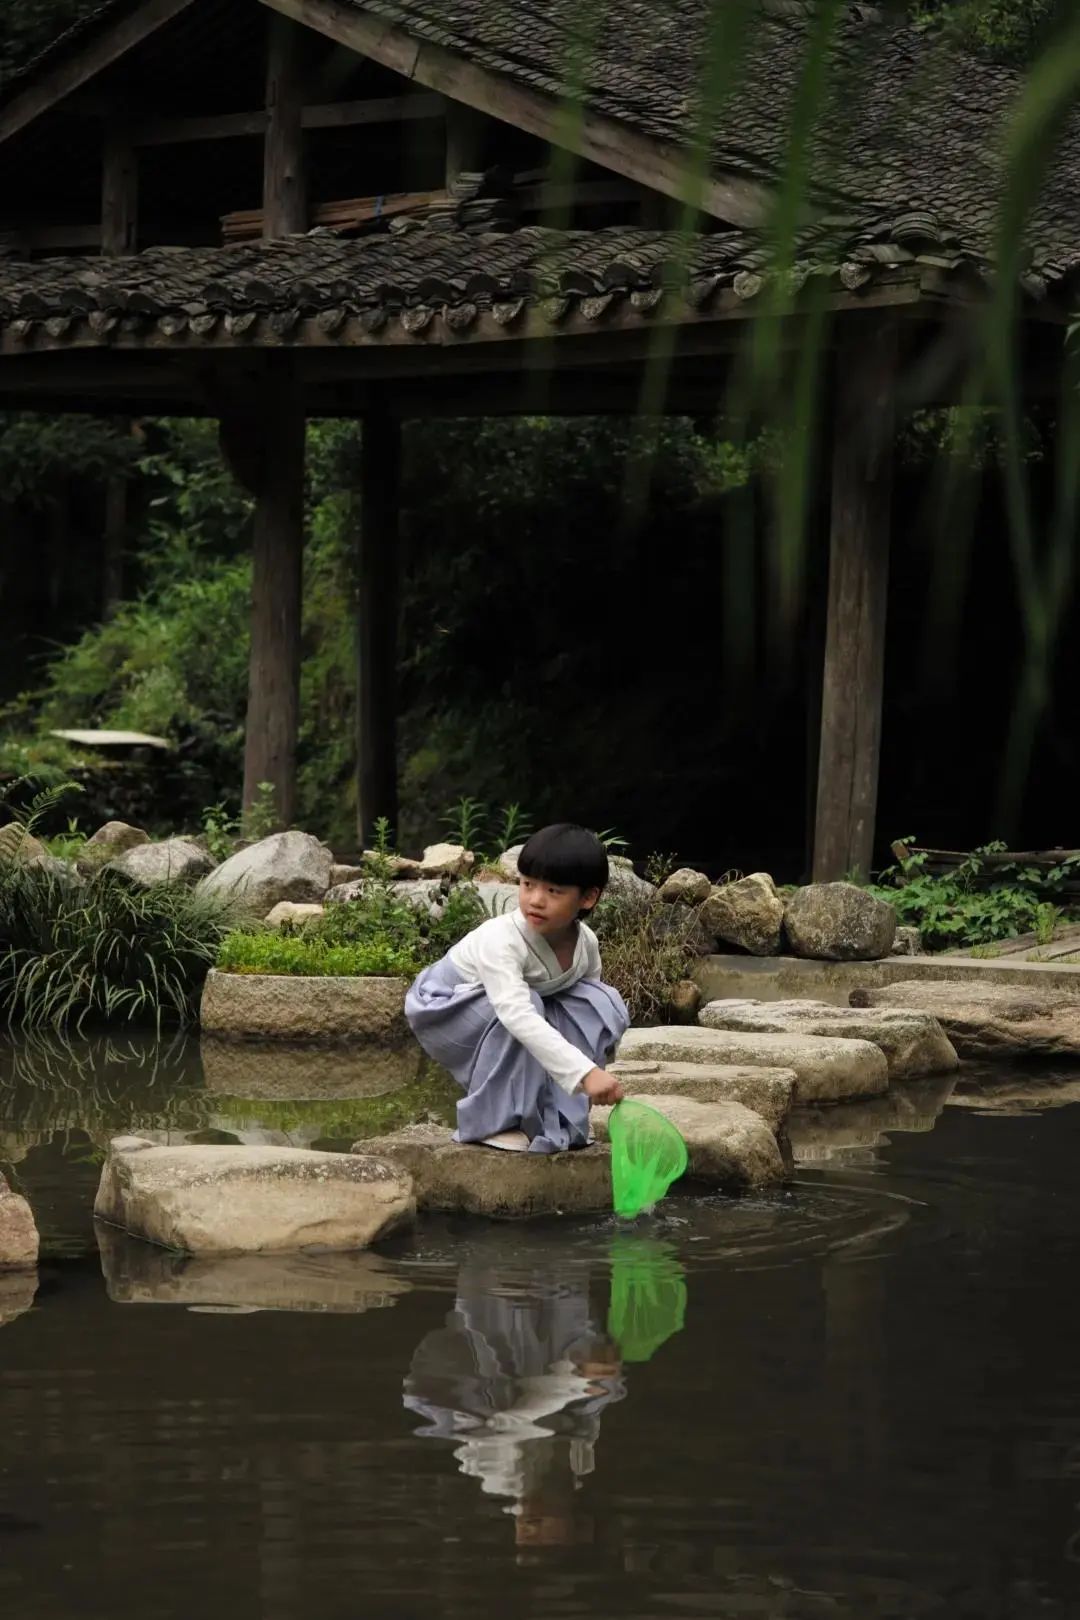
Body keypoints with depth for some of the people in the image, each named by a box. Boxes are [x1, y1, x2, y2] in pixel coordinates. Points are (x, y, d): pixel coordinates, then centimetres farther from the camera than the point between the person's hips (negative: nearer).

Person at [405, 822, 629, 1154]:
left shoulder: (586, 943, -16)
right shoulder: (501, 940, -37)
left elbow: (593, 1018, -1)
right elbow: (518, 1016, -51)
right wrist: (585, 1072, -58)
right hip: (445, 1009, -6)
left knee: (605, 1005, -16)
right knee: (518, 1010, -37)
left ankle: (559, 1117, -7)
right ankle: (493, 1121, -19)